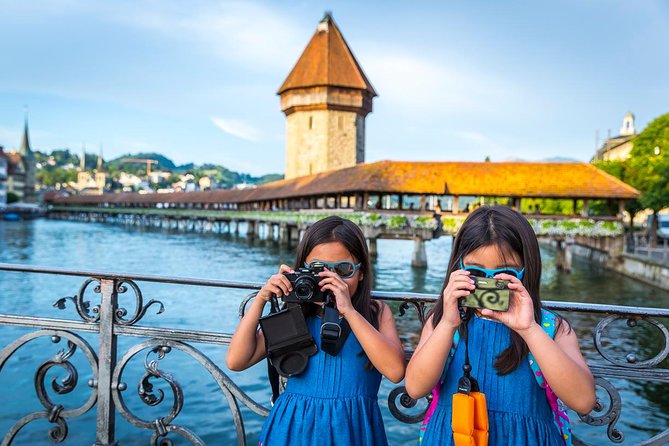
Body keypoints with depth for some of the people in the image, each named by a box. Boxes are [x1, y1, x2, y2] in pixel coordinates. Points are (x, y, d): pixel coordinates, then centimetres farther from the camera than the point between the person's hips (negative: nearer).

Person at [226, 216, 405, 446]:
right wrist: (261, 299, -12)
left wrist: (349, 311, -23)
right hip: (294, 427, 1)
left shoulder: (377, 313, -4)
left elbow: (395, 371, -20)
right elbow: (236, 361, -4)